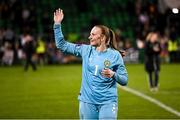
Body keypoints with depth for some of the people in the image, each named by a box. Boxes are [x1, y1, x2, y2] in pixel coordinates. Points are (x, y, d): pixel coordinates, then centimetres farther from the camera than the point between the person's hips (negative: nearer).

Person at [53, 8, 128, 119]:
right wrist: (57, 25, 1)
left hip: (107, 102, -3)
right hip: (87, 101, 3)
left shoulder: (115, 55, -4)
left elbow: (124, 80, -2)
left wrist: (113, 74, -21)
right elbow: (62, 45, 7)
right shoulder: (86, 50, 4)